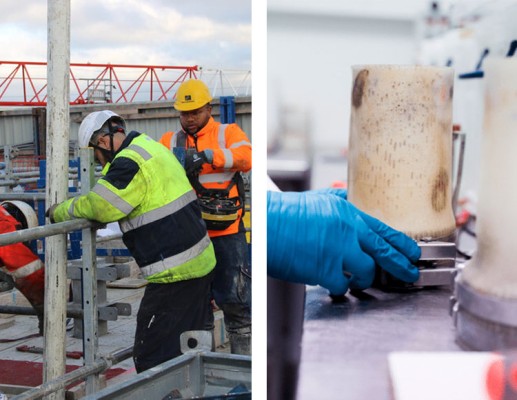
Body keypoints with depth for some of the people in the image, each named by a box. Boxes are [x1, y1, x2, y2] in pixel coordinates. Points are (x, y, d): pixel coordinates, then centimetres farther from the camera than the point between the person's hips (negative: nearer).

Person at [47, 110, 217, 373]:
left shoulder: (130, 163, -16)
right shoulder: (148, 145, 16)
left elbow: (100, 206, -19)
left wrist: (61, 211, -2)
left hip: (175, 271, -10)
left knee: (151, 356, -4)